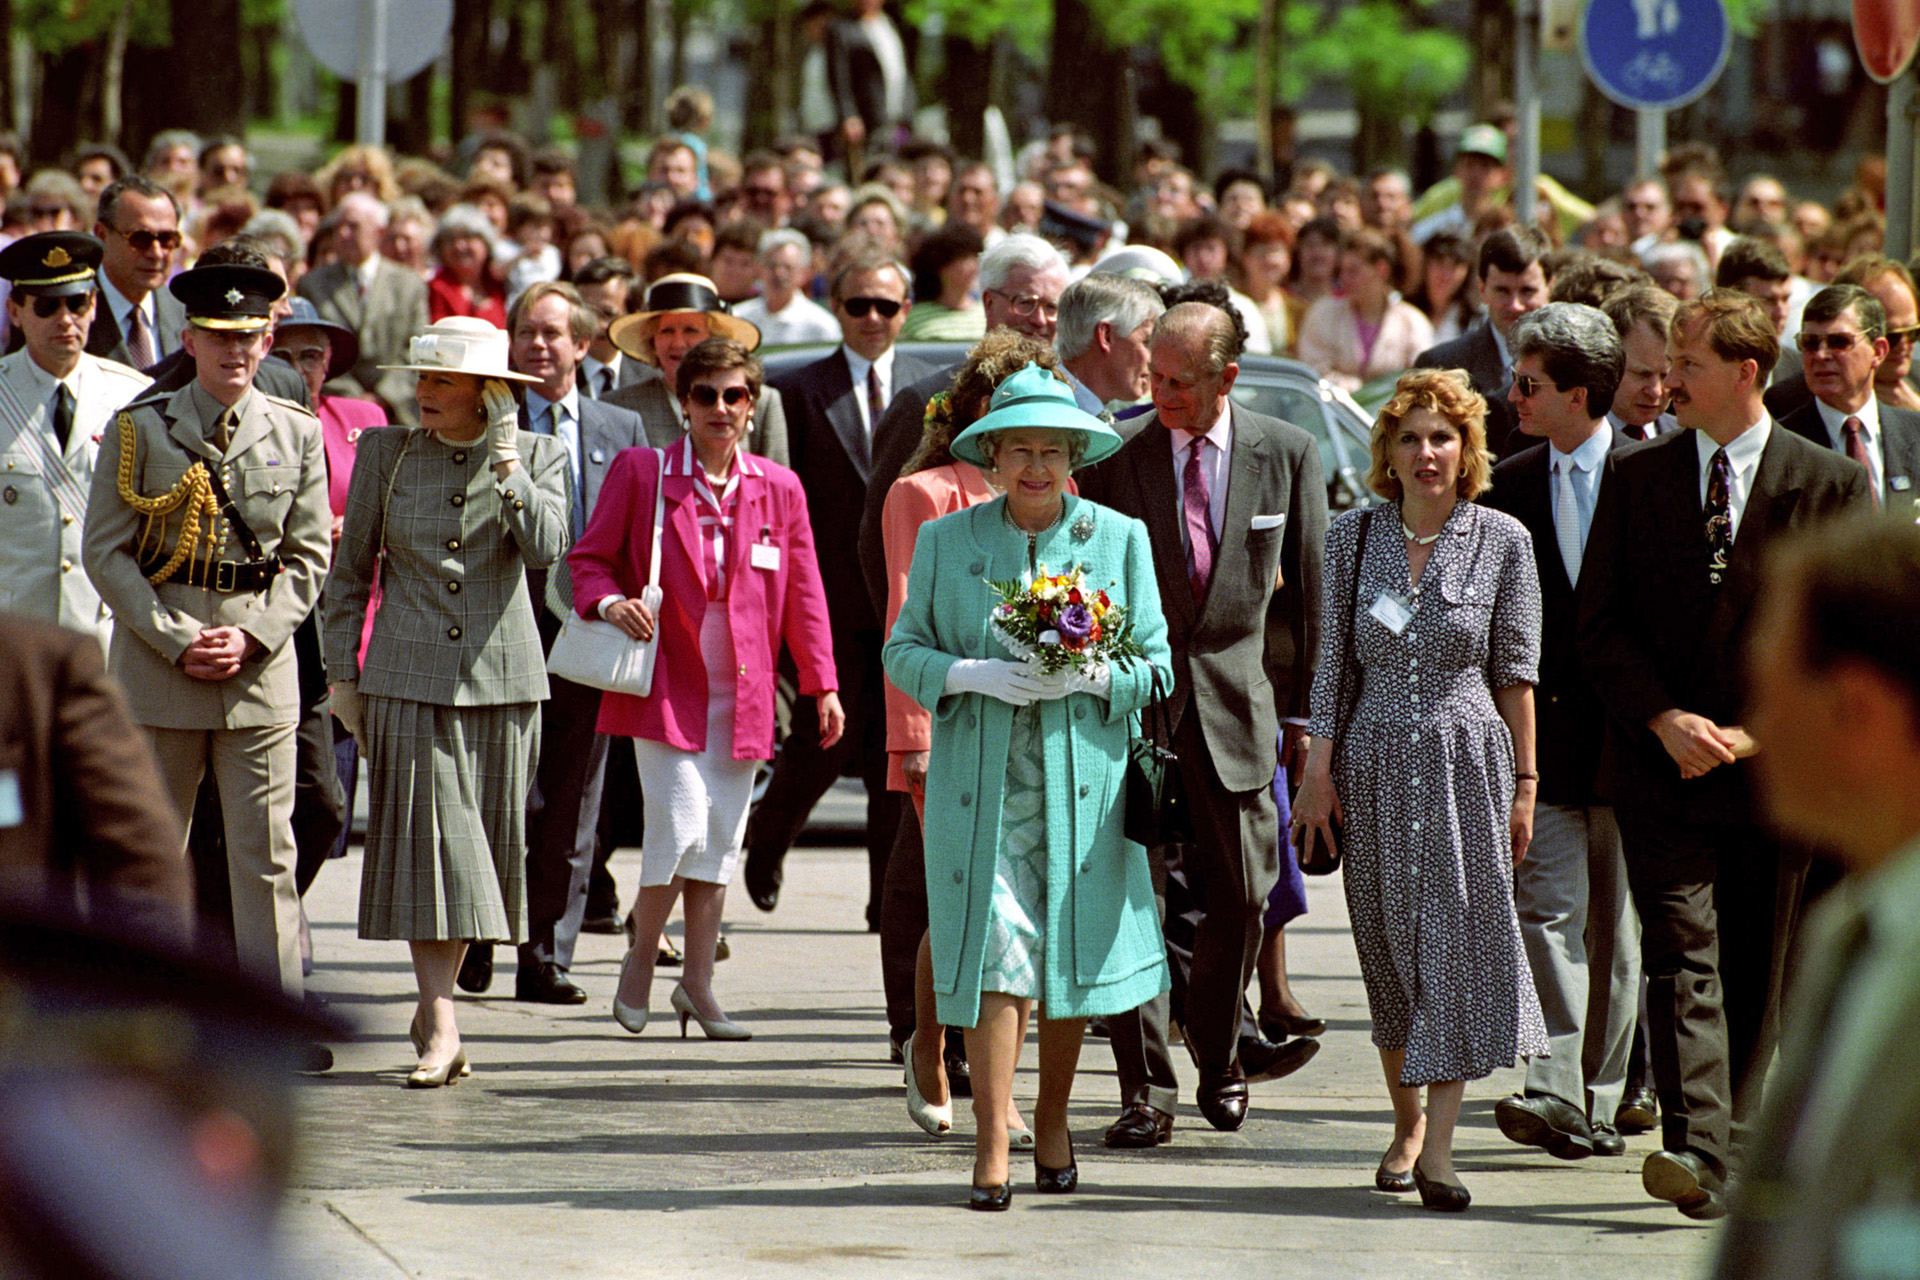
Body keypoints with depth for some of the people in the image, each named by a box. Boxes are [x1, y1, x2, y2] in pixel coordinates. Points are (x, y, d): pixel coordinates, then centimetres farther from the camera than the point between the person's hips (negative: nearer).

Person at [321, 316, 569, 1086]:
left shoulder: (535, 457, 4)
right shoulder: (386, 452, 5)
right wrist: (342, 674, 6)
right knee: (427, 840, -10)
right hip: (408, 675, -1)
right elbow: (350, 569, 10)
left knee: (484, 844, 5)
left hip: (501, 677, 1)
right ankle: (441, 1027, -15)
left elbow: (545, 548, -13)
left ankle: (434, 1002, 20)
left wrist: (506, 462, -17)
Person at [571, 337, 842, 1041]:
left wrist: (822, 685, 9)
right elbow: (589, 558, 4)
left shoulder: (780, 488, 7)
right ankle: (640, 959, 7)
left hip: (741, 691, 4)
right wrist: (610, 603, -18)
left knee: (721, 837, 6)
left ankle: (698, 982, 15)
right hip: (665, 684, -4)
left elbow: (803, 594, 11)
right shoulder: (640, 473, -1)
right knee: (681, 823, -14)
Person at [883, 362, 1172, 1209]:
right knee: (994, 956, -10)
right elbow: (904, 651, 7)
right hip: (980, 782, -1)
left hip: (1083, 782, 1)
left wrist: (1092, 677, -15)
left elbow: (1155, 662, 5)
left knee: (1074, 954, 7)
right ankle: (990, 1150, -9)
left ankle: (1053, 1123, 27)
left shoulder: (1120, 539, 5)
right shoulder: (946, 541, 6)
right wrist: (972, 676, -13)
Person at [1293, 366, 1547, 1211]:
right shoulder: (1353, 538, 4)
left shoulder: (1501, 540, 0)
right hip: (1375, 762, 2)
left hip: (1465, 758, -2)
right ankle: (1407, 1119, 24)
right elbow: (1333, 664, 6)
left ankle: (1438, 1148, -9)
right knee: (1387, 948, 8)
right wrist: (1318, 771, 0)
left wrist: (1524, 783, 0)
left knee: (1457, 937, -8)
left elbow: (1515, 672, 2)